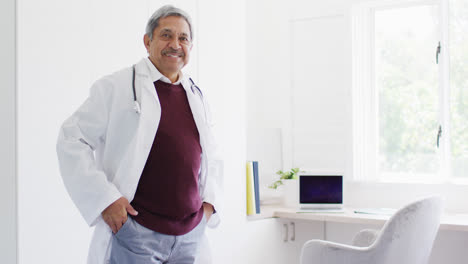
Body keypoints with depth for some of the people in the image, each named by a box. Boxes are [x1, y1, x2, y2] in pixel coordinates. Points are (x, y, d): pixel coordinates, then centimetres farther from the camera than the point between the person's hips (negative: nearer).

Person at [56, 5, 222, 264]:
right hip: (136, 232, -5)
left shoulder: (196, 97, 14)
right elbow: (71, 140, -6)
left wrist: (209, 202, 9)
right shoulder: (117, 87, -3)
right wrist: (104, 199, -12)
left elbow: (211, 158, 24)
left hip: (191, 234, 5)